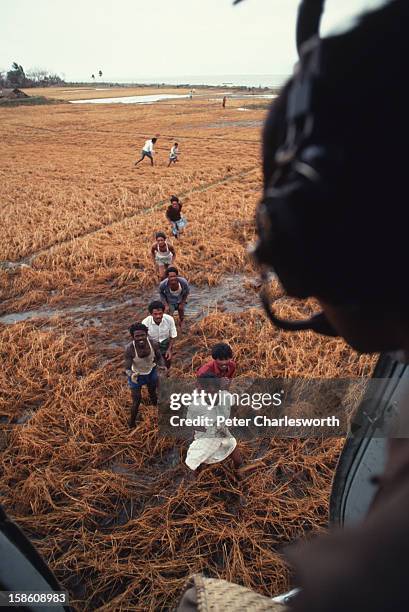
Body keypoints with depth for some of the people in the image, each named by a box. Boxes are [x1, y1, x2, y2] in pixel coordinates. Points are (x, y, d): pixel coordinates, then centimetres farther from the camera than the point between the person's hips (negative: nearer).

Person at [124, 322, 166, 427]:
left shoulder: (153, 344, -28)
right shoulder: (129, 349, -36)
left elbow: (159, 357, -9)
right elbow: (127, 369, -30)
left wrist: (162, 366, -29)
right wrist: (131, 375, -52)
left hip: (151, 372, 3)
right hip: (136, 375, -3)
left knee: (153, 393, 25)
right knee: (137, 400, 7)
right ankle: (132, 423, 36)